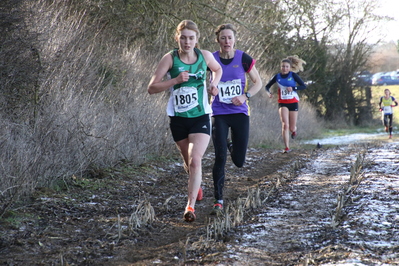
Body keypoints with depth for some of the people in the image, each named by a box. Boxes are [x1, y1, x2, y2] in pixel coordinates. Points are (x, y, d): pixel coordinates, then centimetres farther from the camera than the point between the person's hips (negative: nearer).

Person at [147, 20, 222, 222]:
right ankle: (196, 185, 49)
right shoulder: (170, 58, -7)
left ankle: (190, 206, -19)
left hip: (200, 117, -1)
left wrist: (214, 84, 0)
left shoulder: (205, 56, -2)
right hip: (178, 119, 1)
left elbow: (218, 70, 21)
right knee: (188, 161, 17)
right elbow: (152, 87, -9)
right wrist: (176, 80, -22)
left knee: (195, 160, -19)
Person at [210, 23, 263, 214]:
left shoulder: (244, 59, -4)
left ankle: (232, 146, 42)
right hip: (219, 114, -1)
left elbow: (258, 83, 5)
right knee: (220, 158, -12)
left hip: (240, 113, 1)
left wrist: (245, 96, -12)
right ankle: (218, 201, -3)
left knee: (239, 162, 4)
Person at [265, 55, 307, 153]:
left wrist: (293, 88, -21)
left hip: (293, 103, 0)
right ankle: (287, 148, -12)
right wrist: (269, 93, -9)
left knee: (292, 128, 5)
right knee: (285, 125, -17)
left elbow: (303, 86, -6)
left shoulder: (293, 75, -5)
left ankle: (294, 130, 45)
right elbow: (267, 86, 12)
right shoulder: (277, 76, 1)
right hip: (282, 103, 1)